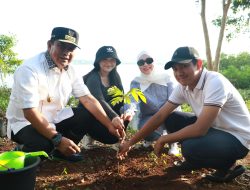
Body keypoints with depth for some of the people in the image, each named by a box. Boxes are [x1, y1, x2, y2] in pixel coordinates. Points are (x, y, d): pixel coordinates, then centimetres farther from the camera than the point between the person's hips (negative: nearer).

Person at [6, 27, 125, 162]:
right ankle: (23, 152, 0)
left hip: (55, 118, 7)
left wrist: (109, 125, -14)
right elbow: (30, 112, -30)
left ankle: (62, 149, 6)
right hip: (25, 122, -6)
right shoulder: (29, 69, -24)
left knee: (91, 115, -6)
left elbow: (88, 99, -5)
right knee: (42, 145, -36)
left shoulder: (69, 70, -2)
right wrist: (57, 139, -35)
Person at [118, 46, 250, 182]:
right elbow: (160, 116, -4)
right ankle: (195, 160, 11)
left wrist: (163, 139, -20)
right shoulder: (183, 87, -6)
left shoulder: (215, 82, -29)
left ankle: (228, 165, -1)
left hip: (237, 137, -7)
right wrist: (131, 142, -5)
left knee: (190, 147, -32)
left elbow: (199, 129, -33)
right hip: (212, 128, 7)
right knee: (171, 119, -4)